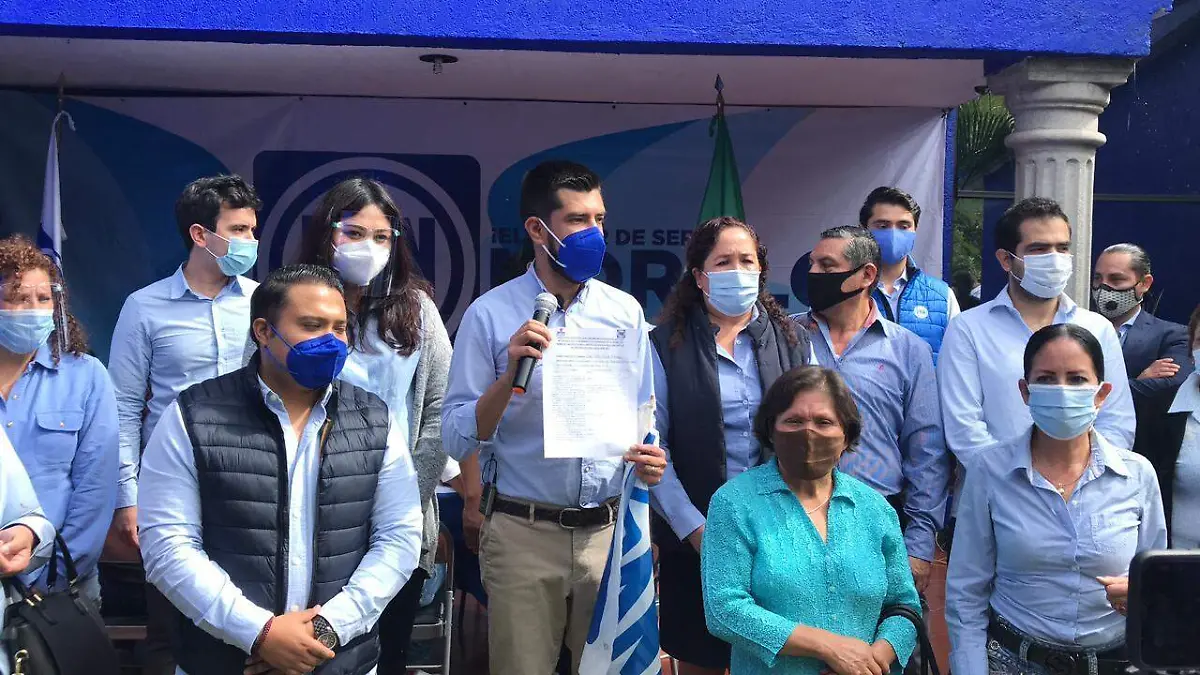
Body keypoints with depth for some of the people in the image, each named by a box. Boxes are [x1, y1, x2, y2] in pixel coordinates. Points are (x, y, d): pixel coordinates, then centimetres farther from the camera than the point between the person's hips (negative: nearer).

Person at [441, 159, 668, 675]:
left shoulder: (625, 311, 5)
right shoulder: (490, 315, -6)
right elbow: (456, 439, -8)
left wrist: (649, 458, -8)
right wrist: (510, 376, -22)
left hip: (610, 530, 3)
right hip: (524, 535, -3)